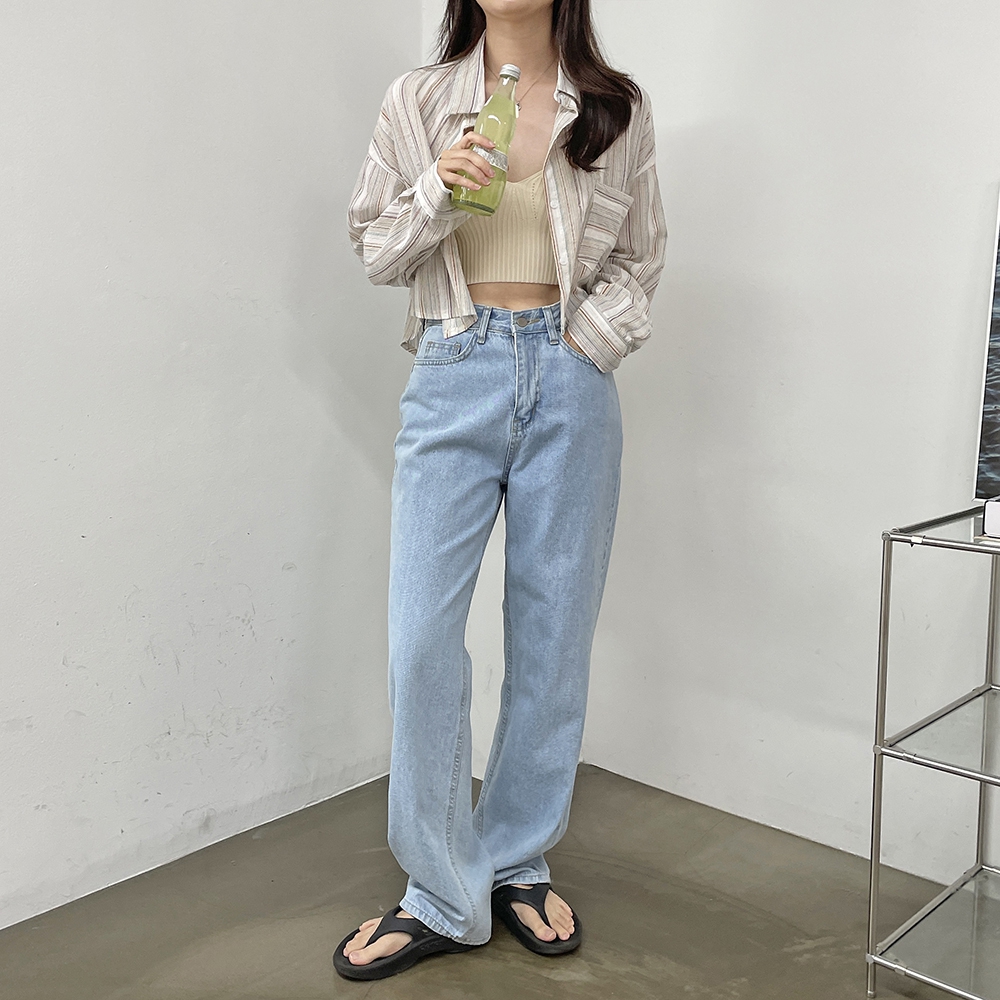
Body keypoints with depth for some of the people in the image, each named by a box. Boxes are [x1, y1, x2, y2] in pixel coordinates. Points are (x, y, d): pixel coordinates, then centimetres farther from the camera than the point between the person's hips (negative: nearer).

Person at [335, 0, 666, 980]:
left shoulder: (617, 109, 8)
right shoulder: (416, 102, 7)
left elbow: (640, 256, 12)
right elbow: (373, 248, 9)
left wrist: (590, 340, -5)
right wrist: (437, 191, -9)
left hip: (569, 383, 1)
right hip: (454, 375, 0)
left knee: (552, 633, 6)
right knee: (421, 640, -5)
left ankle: (519, 864, 26)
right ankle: (443, 896, 12)